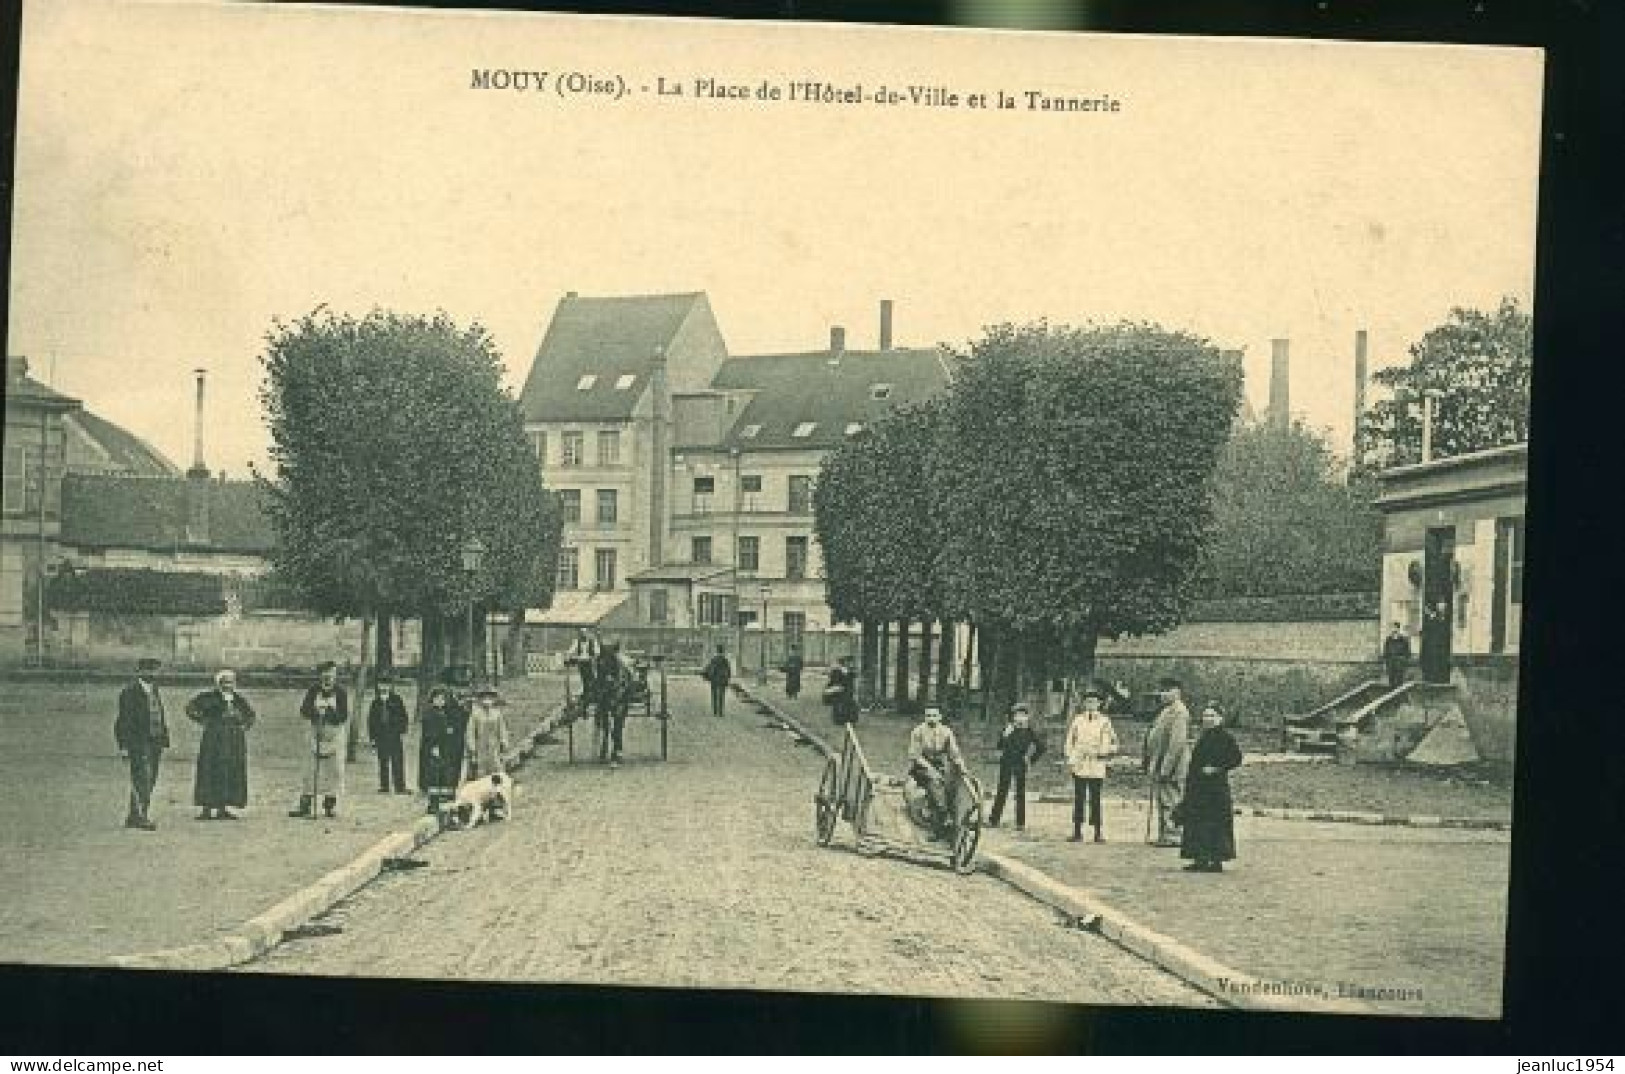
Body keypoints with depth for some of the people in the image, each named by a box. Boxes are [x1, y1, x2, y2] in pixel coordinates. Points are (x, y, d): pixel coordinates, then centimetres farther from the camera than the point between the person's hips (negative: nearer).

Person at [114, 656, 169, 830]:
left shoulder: (156, 692, 17)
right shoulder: (129, 692, -6)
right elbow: (125, 720, -10)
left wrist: (163, 743, 14)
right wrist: (125, 744, -16)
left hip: (154, 742, 8)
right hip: (138, 742, -8)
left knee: (149, 781, 10)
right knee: (141, 779, -14)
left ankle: (133, 816, 17)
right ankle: (143, 816, -17)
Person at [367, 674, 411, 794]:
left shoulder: (396, 701, 5)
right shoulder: (375, 704, 12)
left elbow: (403, 717, 4)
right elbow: (371, 721, 15)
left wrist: (402, 731, -5)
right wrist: (372, 737, 10)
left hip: (395, 736, -2)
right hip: (381, 737, 3)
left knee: (397, 761, -6)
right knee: (383, 763, 4)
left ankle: (399, 786, -5)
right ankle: (384, 786, 9)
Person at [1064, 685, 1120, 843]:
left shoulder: (1104, 721, 6)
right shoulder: (1078, 720, 11)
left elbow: (1113, 742, 6)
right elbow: (1070, 740, 11)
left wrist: (1102, 752, -10)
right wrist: (1069, 760, 2)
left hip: (1097, 766, -1)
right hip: (1079, 766, 1)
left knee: (1095, 800, 0)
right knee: (1078, 799, 1)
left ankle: (1098, 832, 5)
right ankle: (1077, 831, 6)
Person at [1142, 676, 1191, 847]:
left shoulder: (1179, 712, -15)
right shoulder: (1165, 711, 18)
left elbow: (1177, 742, -22)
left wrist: (1165, 768, -24)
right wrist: (1150, 763, 22)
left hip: (1170, 769, -10)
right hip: (1158, 768, 10)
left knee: (1169, 801, -7)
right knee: (1161, 802, 14)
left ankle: (1172, 836, -3)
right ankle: (1164, 836, 20)